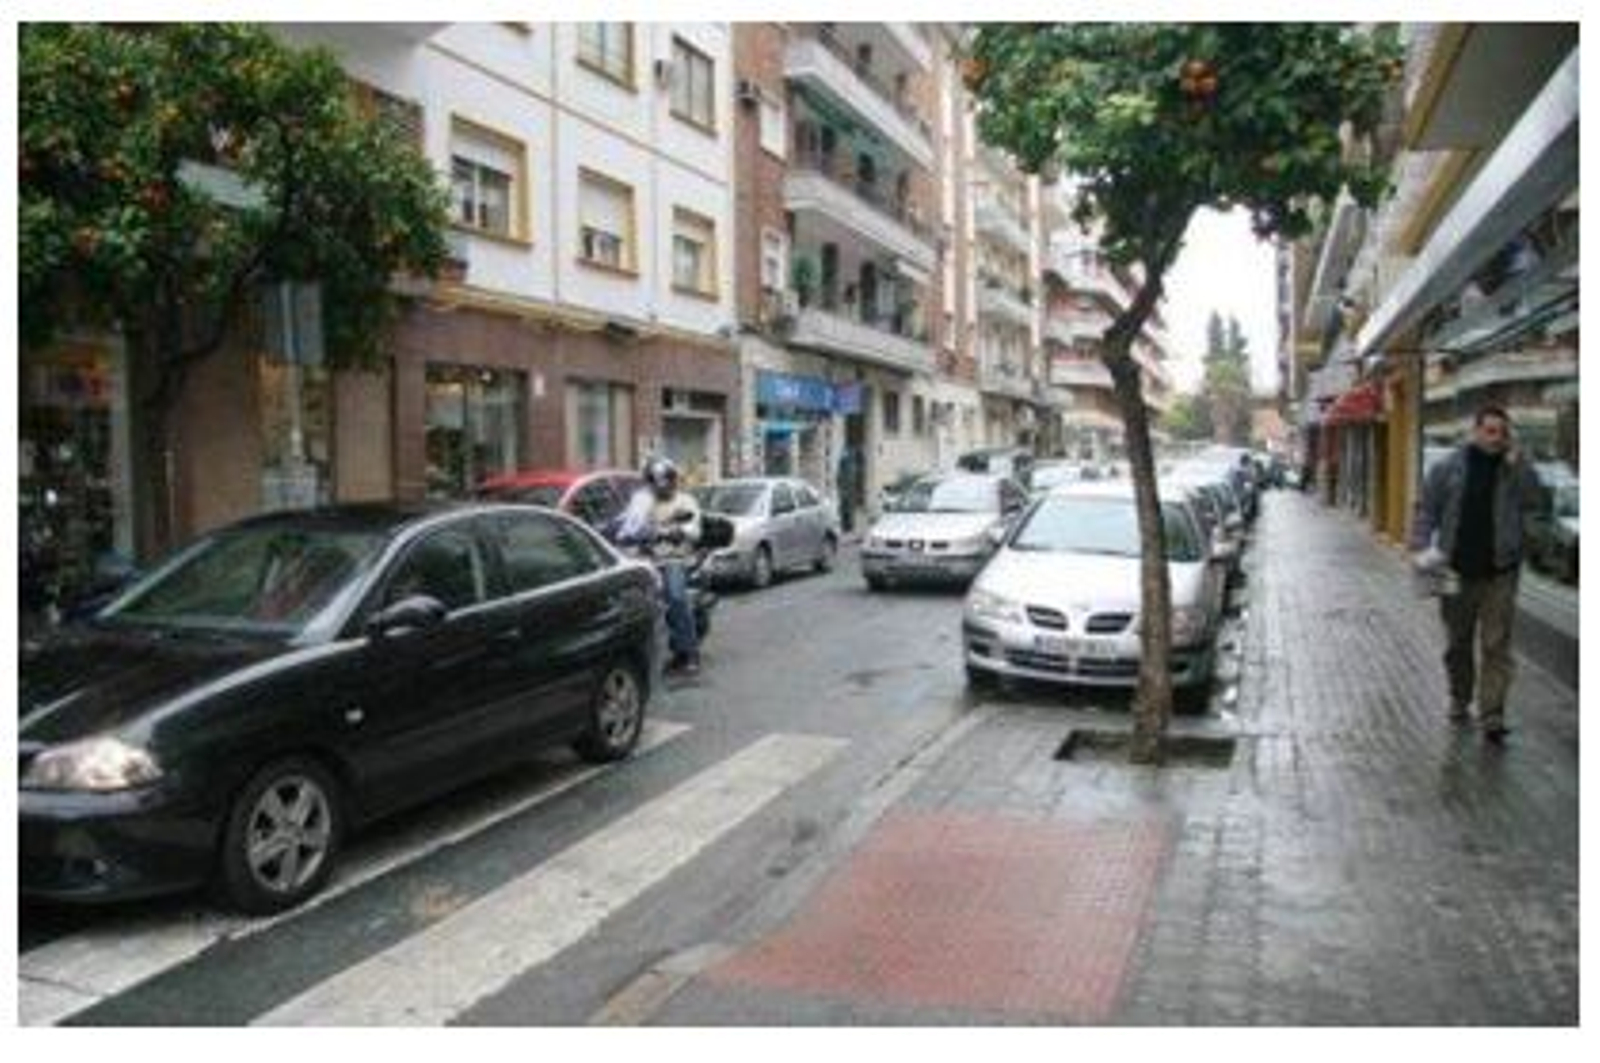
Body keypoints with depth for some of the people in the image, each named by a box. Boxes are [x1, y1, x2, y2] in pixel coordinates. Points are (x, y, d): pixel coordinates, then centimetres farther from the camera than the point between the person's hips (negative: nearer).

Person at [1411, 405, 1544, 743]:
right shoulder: (1448, 469, 1)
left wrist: (1516, 464, -15)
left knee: (1496, 645, -3)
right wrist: (1419, 548, -8)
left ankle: (1492, 716, -1)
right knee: (1458, 642, 13)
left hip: (1500, 572, 0)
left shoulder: (1514, 470, 4)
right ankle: (1460, 702, 30)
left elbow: (1532, 499, -10)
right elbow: (1426, 510, 3)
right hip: (1457, 571, 0)